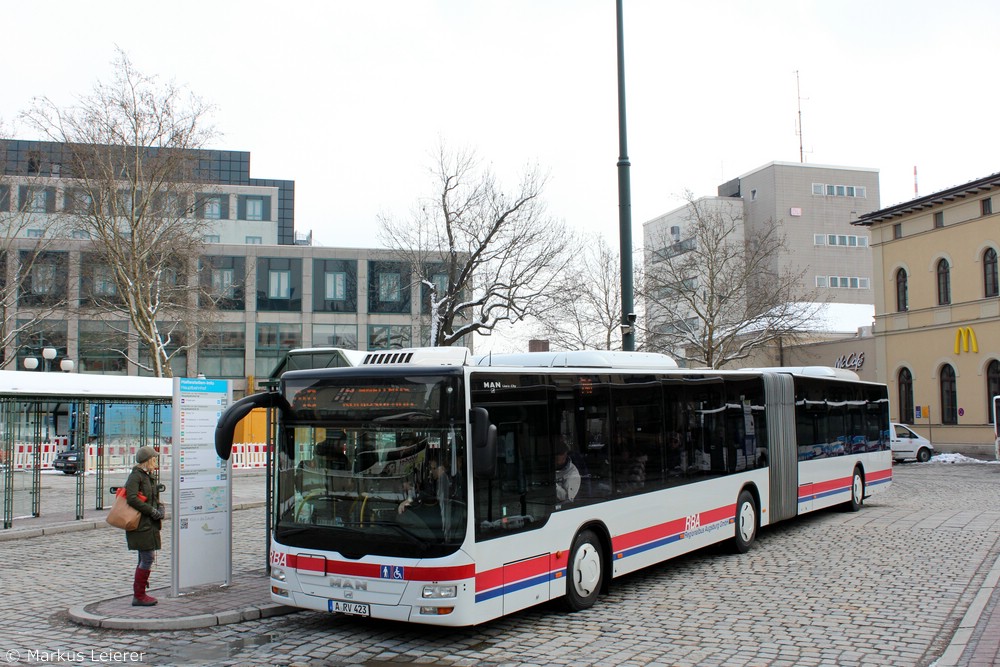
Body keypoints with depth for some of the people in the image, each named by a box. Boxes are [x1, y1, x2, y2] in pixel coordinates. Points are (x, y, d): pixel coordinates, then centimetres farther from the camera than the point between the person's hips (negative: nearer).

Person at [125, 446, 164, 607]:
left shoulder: (149, 477, 17)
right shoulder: (136, 476, -12)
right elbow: (131, 498, -23)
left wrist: (160, 509, 2)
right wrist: (152, 511, -19)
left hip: (150, 524, 10)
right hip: (141, 525, -10)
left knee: (146, 558, 14)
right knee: (148, 558, -9)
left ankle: (139, 593, 24)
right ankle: (139, 596, -2)